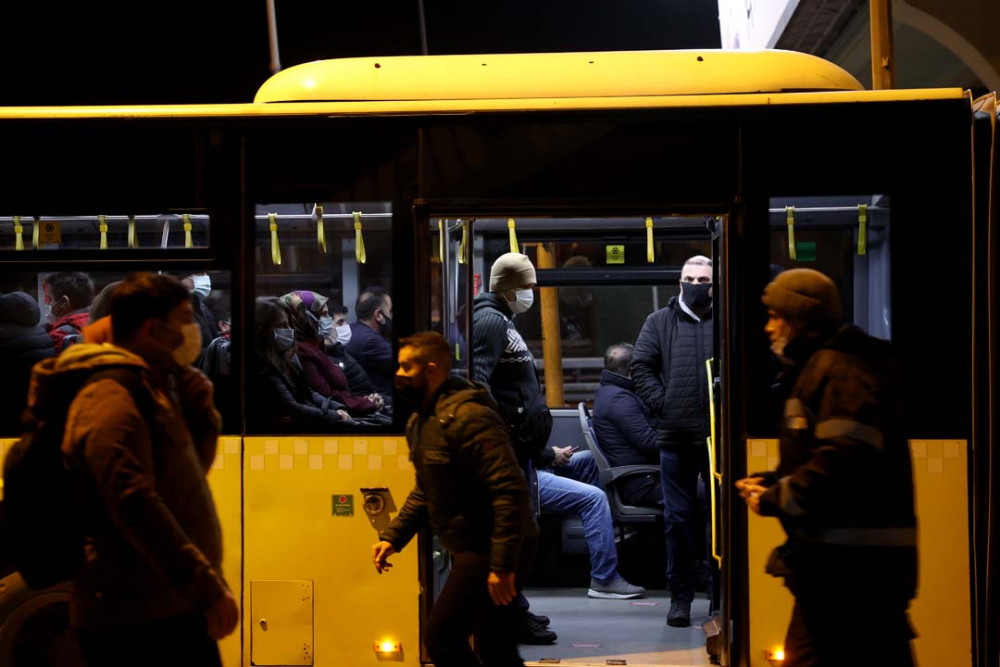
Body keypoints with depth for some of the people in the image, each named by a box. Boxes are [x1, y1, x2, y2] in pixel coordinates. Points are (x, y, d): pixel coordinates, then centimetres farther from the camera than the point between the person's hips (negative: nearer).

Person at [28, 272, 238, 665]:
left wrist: (198, 408, 6)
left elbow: (191, 468, 23)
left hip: (163, 612, 10)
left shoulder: (150, 388, 15)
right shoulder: (113, 396, -16)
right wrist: (207, 588, -30)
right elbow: (134, 503, -28)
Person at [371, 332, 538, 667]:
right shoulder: (422, 421, 11)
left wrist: (502, 564, -28)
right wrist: (392, 537, 12)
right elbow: (425, 492, 23)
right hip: (473, 549, 10)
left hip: (494, 552, -10)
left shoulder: (468, 416, -21)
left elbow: (510, 491, -26)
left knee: (441, 638, -10)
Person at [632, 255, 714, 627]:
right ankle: (680, 596, 14)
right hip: (676, 437, 1)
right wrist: (662, 404, -5)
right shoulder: (659, 323, 9)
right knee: (678, 519, 6)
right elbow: (641, 367, 4)